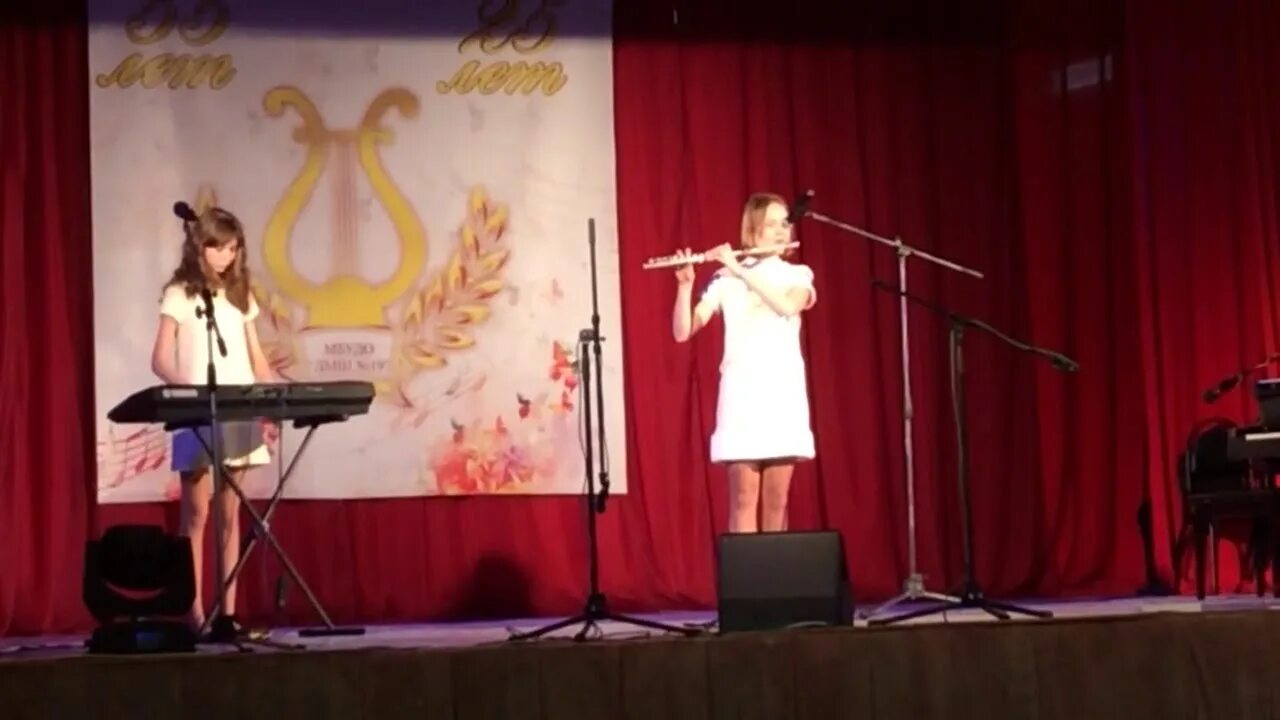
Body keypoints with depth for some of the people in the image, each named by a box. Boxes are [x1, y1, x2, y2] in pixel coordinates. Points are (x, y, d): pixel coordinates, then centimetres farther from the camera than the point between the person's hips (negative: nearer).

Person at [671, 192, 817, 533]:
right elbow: (683, 331, -3)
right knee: (744, 498, -5)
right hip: (743, 393, -2)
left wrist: (742, 271, -18)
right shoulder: (726, 279, 4)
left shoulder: (798, 275, 9)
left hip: (784, 393, 2)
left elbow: (788, 306, -15)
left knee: (777, 500, 4)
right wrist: (685, 285, -18)